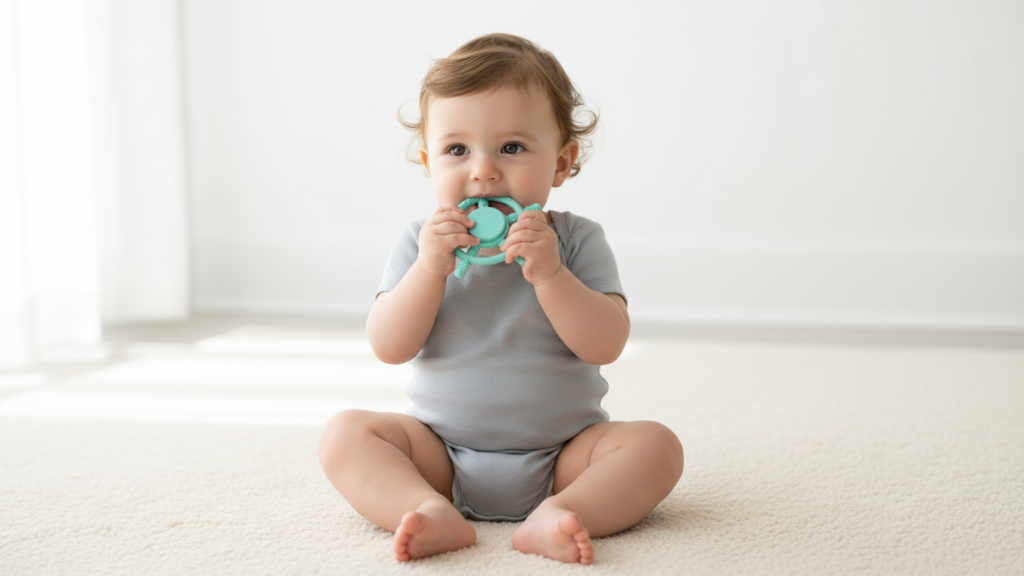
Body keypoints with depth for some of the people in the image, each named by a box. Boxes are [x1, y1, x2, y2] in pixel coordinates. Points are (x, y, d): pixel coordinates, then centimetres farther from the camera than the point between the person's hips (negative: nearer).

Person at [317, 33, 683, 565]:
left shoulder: (576, 241, -4)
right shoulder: (421, 243, 0)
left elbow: (606, 344, -15)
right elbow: (389, 348, -9)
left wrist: (548, 274, -27)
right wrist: (430, 269, -23)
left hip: (560, 456, -1)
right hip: (442, 455, 1)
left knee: (655, 445, -22)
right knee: (346, 434, -18)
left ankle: (560, 514, -39)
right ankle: (433, 512, -36)